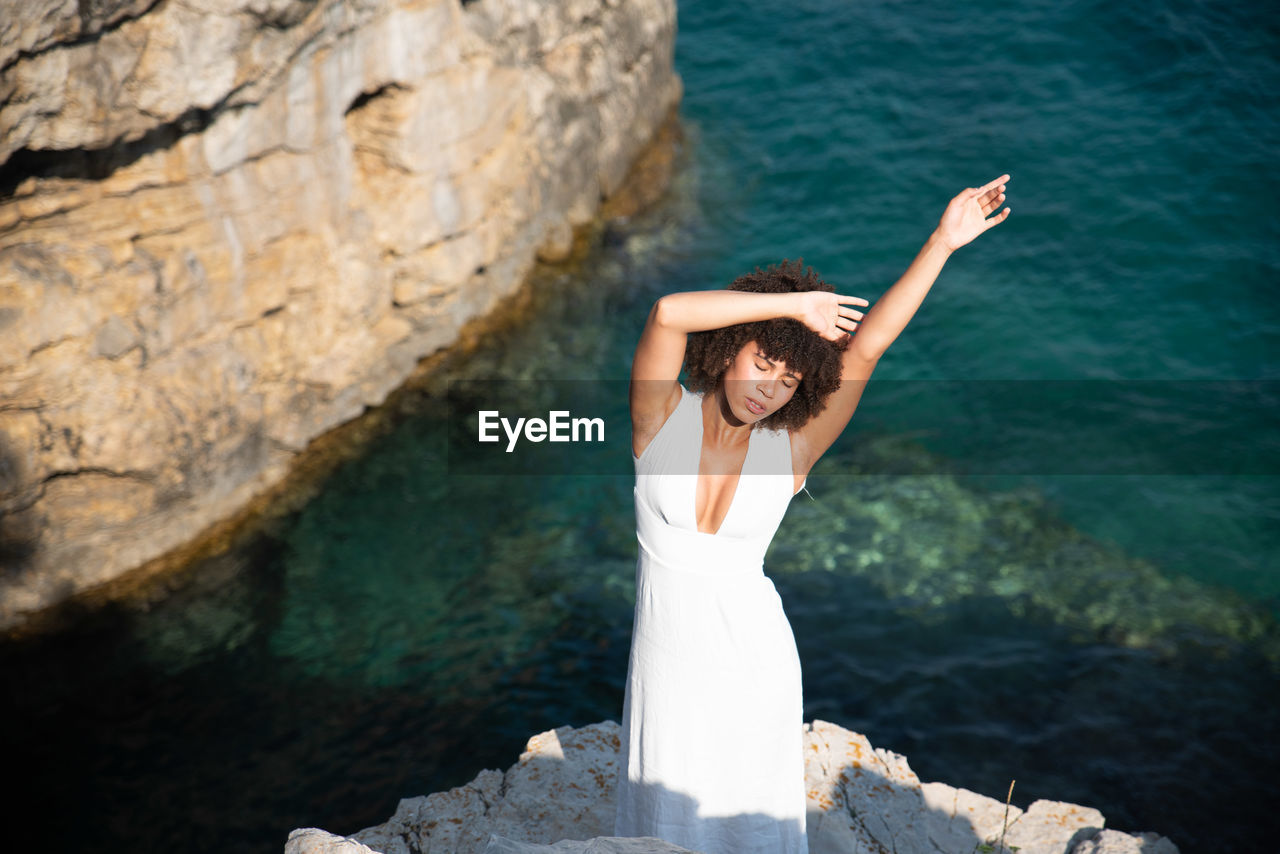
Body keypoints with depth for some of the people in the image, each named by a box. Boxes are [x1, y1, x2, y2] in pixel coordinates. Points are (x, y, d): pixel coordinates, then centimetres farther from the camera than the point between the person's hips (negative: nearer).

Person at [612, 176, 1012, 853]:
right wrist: (794, 303, -25)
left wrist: (943, 242, -25)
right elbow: (668, 314, -30)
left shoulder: (790, 451, -10)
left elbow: (868, 345, -19)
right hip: (666, 662, 0)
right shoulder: (662, 417, -12)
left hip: (753, 665, 0)